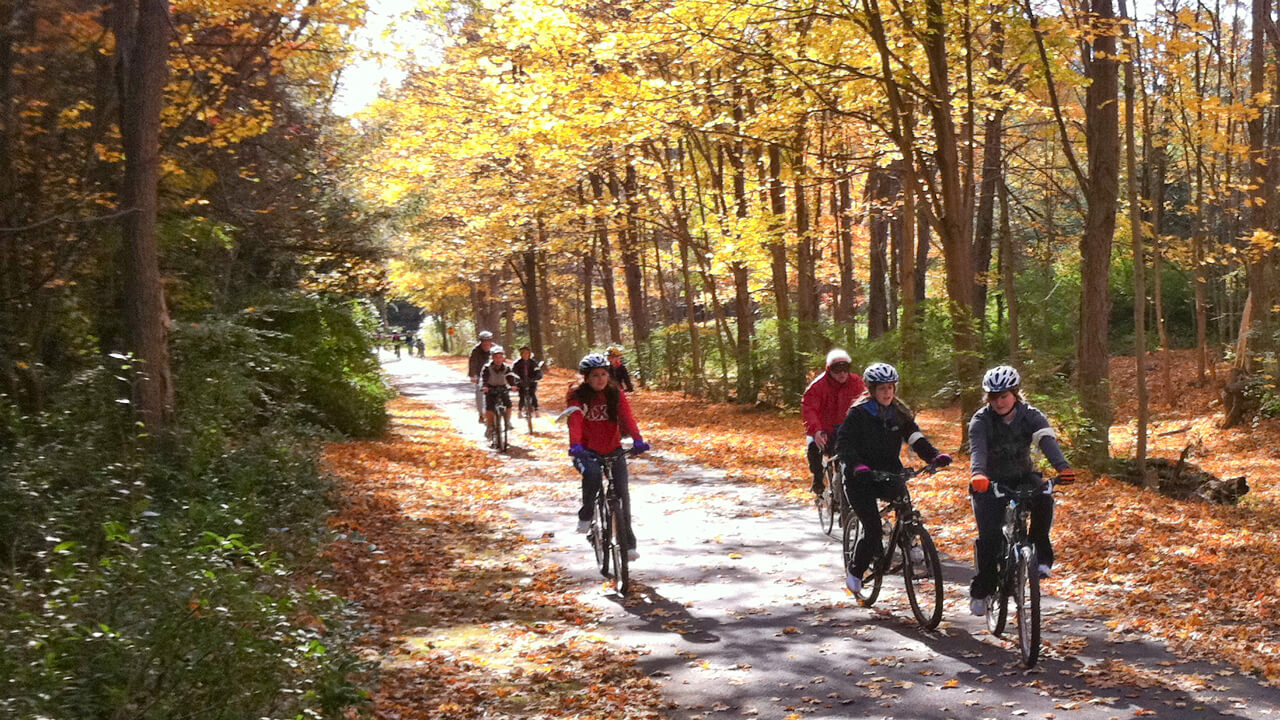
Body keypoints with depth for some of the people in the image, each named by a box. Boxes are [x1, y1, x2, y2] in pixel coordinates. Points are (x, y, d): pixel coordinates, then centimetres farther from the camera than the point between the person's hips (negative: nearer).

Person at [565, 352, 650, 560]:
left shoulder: (616, 394, -4)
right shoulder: (579, 398, -9)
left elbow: (627, 417, -18)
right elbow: (575, 422, -25)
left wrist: (638, 440, -35)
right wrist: (575, 445, -44)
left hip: (613, 449, 2)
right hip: (588, 450, -2)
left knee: (622, 493, -7)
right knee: (592, 475, -33)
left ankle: (628, 542, 7)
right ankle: (586, 515, -7)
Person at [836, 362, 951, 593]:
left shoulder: (900, 412, 6)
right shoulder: (858, 413, -7)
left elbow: (916, 438, -2)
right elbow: (843, 443, -14)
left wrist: (935, 455, -21)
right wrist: (858, 466, -31)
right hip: (861, 478, -4)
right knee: (873, 529, -13)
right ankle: (855, 570, 10)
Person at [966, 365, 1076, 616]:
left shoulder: (1031, 416, -10)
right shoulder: (981, 421, -14)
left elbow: (1047, 440, -27)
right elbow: (977, 449, -32)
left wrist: (1062, 467, -48)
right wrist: (977, 473, -55)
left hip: (1023, 477, 1)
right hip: (991, 482, -1)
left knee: (1044, 499, -31)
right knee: (990, 535, -16)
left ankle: (1041, 557, -14)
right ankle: (981, 589, 0)